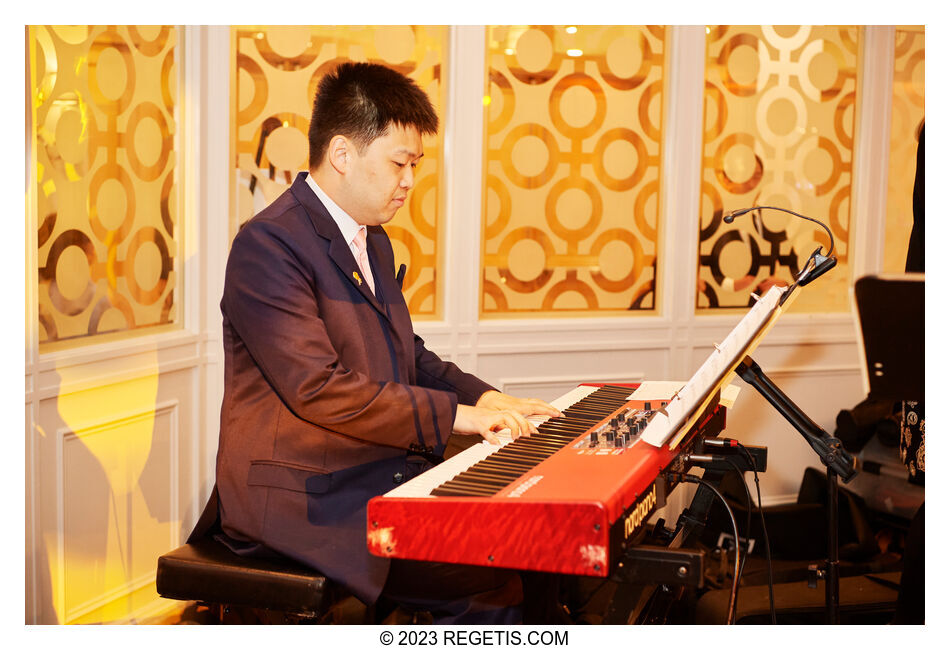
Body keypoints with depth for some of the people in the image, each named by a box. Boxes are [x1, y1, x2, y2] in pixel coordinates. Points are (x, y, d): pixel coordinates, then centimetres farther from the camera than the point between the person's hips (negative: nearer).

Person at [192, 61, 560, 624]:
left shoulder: (373, 241, 17)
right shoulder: (269, 245, -15)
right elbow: (319, 389, -23)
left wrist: (484, 398, 5)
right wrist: (452, 414, -20)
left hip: (380, 475, 9)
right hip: (303, 502, -9)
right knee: (491, 583, -22)